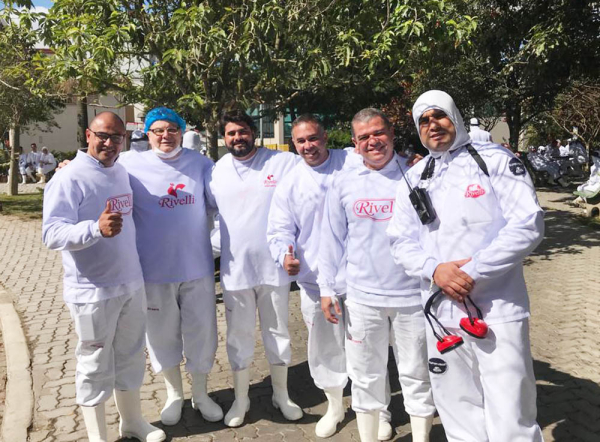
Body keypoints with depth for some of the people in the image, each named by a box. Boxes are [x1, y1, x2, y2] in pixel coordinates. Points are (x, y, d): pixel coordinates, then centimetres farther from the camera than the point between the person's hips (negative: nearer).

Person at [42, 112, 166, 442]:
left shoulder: (122, 172, 8)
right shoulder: (69, 179, -16)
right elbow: (52, 235, -25)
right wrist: (97, 228, -40)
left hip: (132, 284, 7)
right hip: (92, 291, -7)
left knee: (131, 358, 19)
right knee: (95, 367, 7)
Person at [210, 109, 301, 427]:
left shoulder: (284, 163, -7)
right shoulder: (215, 171, 2)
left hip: (275, 264, -1)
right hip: (234, 267, 2)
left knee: (277, 331, 15)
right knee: (238, 336, 13)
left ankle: (281, 394, 35)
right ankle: (240, 399, 33)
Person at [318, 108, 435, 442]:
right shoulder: (344, 183, 3)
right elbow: (332, 239, 7)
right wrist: (327, 289, 5)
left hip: (414, 296, -1)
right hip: (362, 298, 2)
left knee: (417, 376, 12)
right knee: (365, 377, 14)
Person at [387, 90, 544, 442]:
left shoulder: (496, 160, -1)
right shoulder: (414, 178, 11)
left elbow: (528, 226, -10)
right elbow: (402, 240, 9)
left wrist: (473, 272, -16)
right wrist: (434, 270, -11)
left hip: (497, 310, -4)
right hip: (441, 312, 4)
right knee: (458, 412, 16)